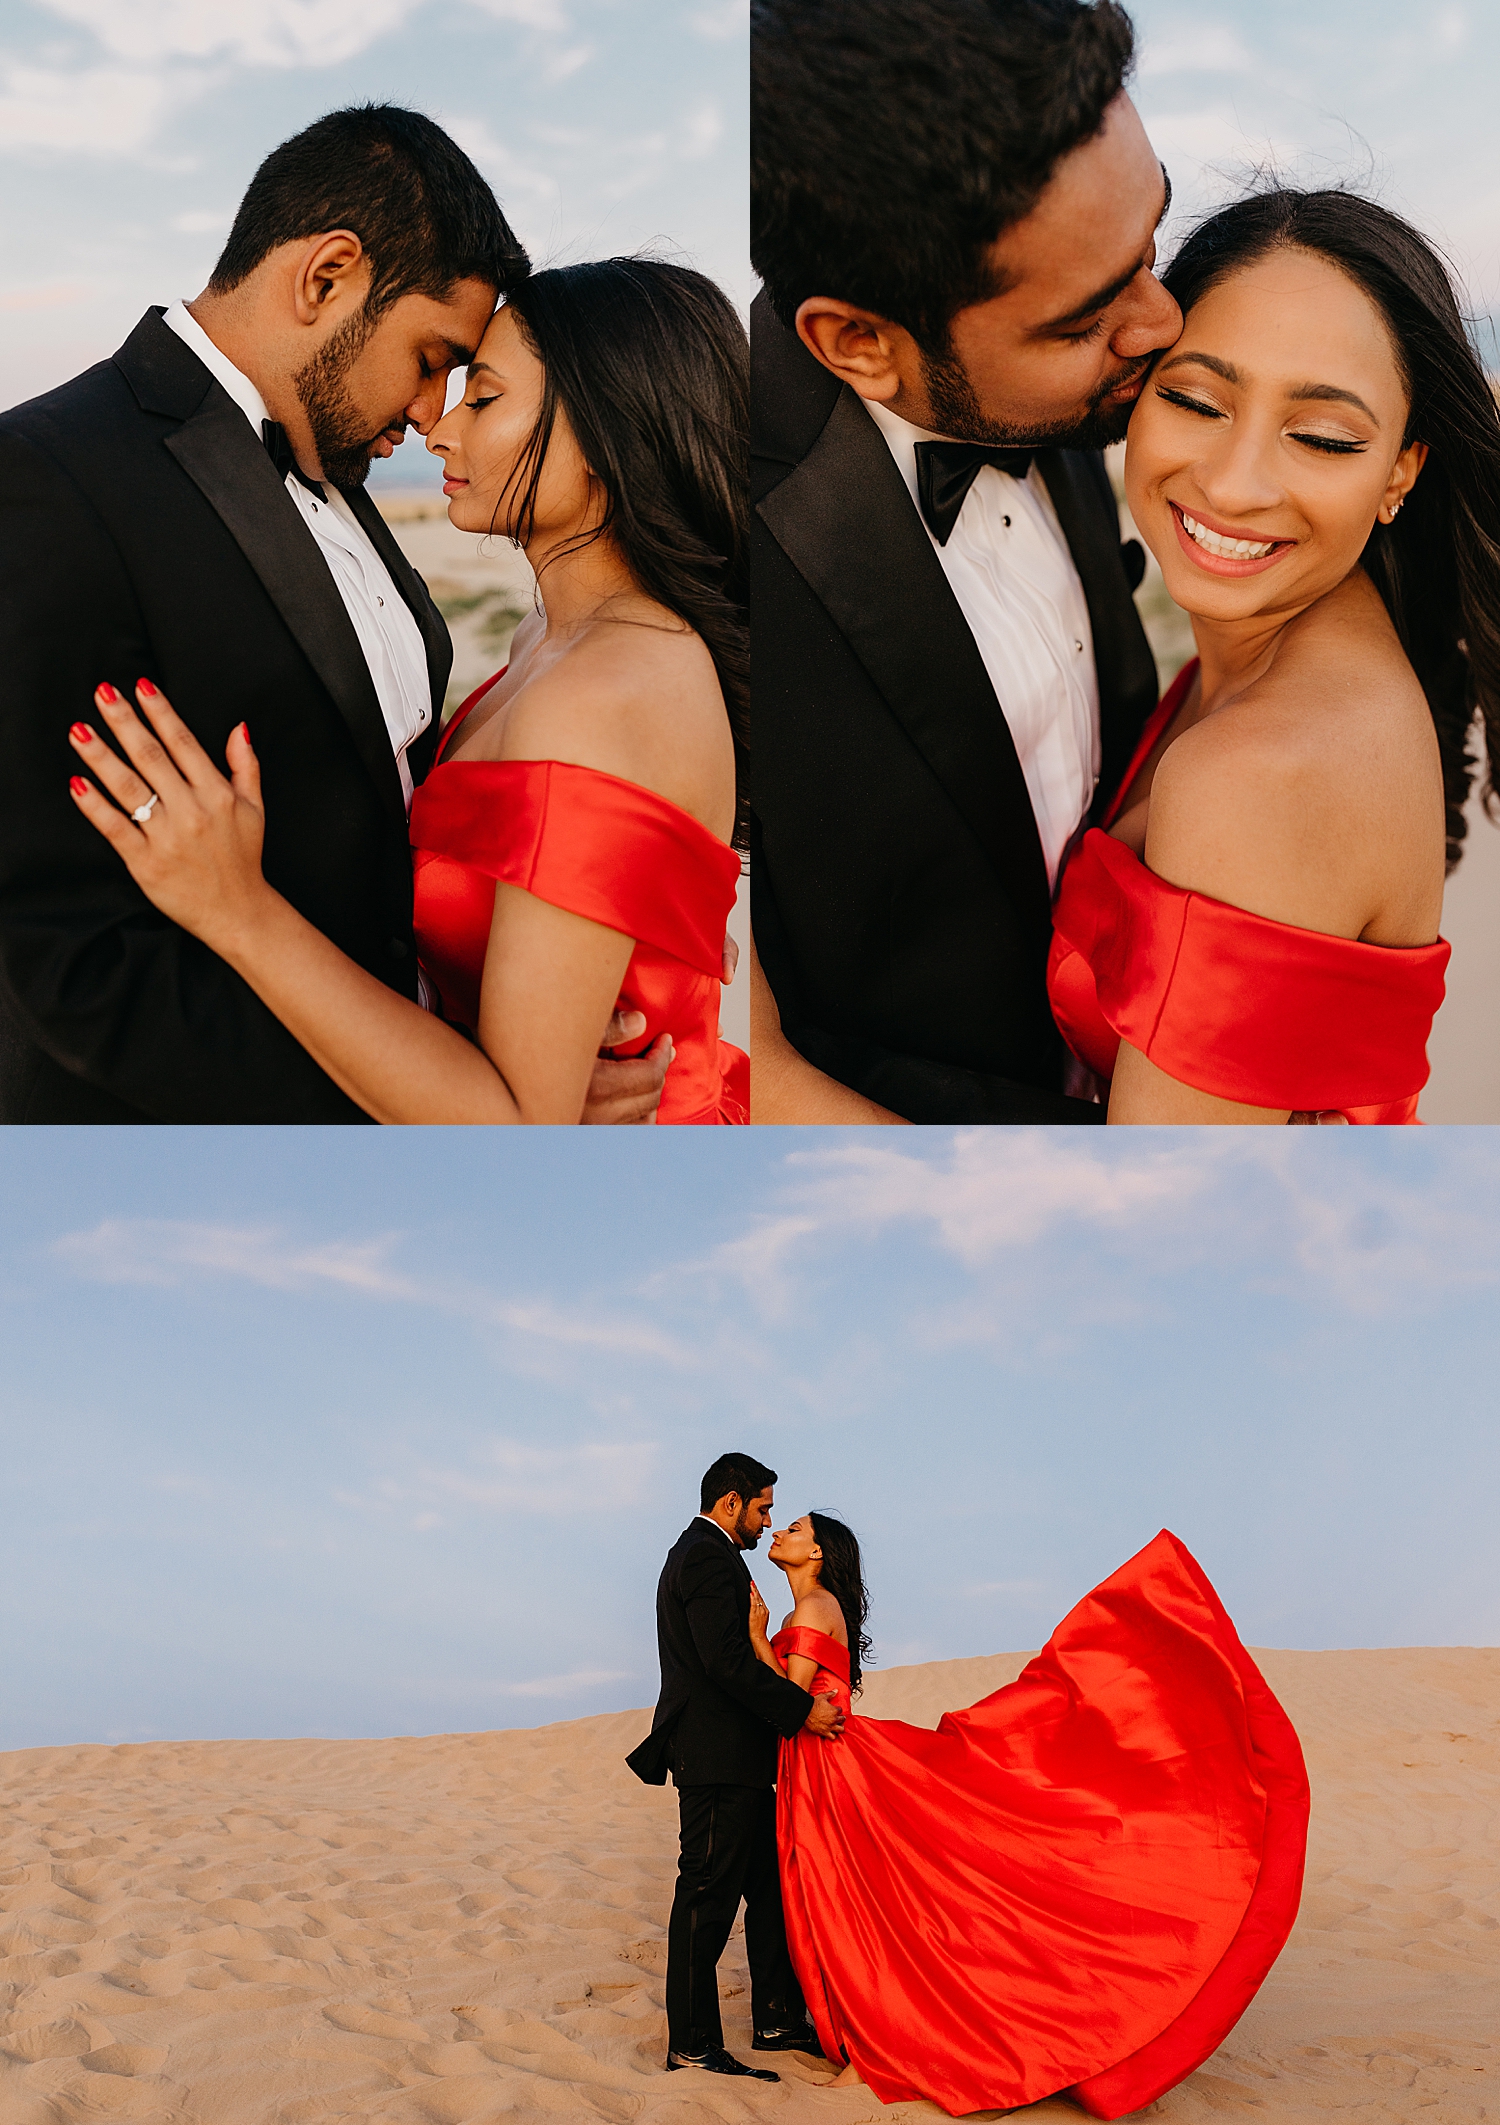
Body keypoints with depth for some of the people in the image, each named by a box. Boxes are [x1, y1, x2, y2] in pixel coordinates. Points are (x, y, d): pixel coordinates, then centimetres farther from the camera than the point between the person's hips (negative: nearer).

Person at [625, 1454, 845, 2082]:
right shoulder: (709, 1557, -14)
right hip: (717, 1754, -11)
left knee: (769, 1884, 14)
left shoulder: (695, 1554, 20)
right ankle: (692, 2046, 0)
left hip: (734, 1758, 11)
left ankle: (778, 2019, 22)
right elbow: (726, 1661, -23)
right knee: (708, 1894, -5)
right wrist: (801, 1708, -20)